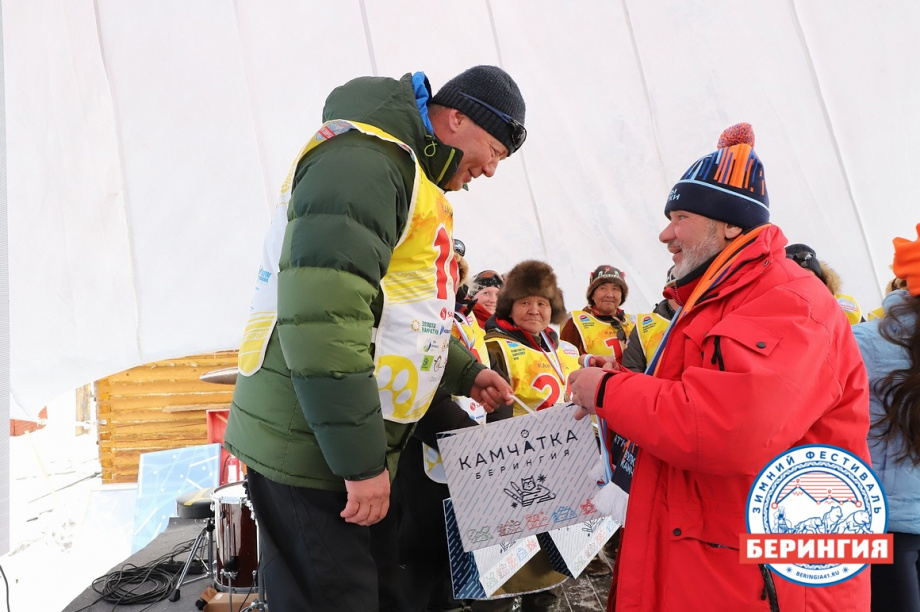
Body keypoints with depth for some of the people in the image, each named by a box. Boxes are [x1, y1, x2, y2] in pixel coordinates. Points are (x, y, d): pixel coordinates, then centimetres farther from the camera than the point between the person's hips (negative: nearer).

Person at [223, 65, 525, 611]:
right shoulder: (363, 160, -17)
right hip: (310, 450, -10)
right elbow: (323, 315, -27)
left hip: (359, 449, 10)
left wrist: (465, 373, 18)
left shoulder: (412, 177, 18)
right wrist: (360, 459, -23)